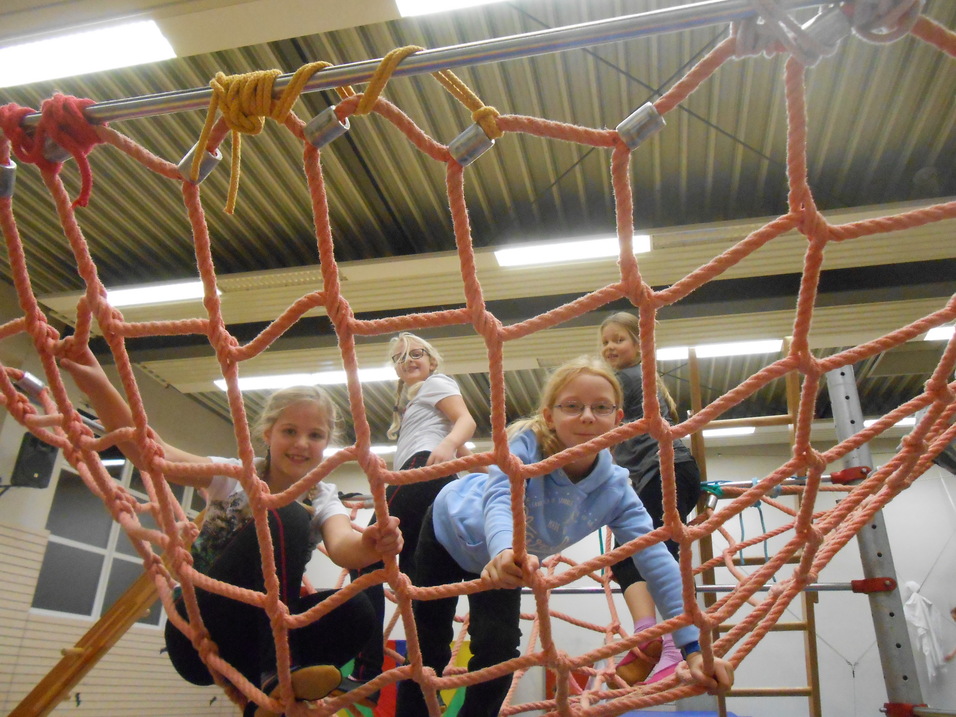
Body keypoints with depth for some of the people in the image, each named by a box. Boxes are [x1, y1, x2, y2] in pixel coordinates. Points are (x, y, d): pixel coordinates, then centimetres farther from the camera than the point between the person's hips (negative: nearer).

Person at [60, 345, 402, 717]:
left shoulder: (323, 499, -1)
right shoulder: (235, 477, -5)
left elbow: (341, 545, -26)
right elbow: (148, 452, -22)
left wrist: (368, 546, -51)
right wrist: (98, 385, -38)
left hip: (253, 641, 3)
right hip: (197, 635, -2)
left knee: (355, 609, -28)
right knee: (283, 519, -27)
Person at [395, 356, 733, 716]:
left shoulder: (615, 490, -27)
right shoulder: (527, 443, -38)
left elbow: (657, 560, -31)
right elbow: (499, 499, -53)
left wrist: (694, 646, -37)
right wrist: (504, 551, -76)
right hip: (450, 527, -2)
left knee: (500, 651, -2)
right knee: (430, 645, 5)